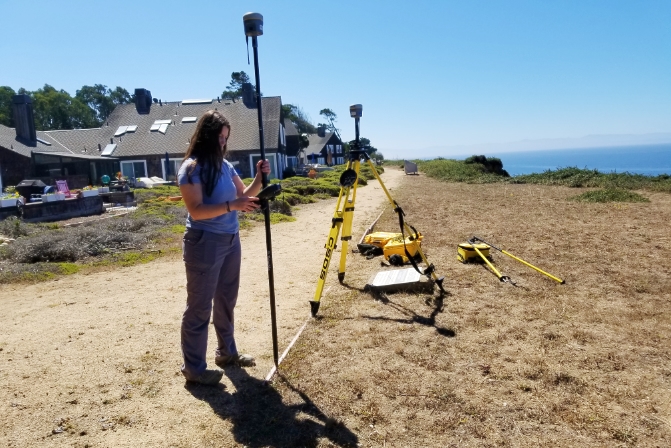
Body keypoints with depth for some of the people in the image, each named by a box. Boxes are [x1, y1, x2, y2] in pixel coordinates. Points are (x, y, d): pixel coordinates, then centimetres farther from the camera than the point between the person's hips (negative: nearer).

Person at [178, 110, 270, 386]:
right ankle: (193, 367, 12)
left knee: (226, 300, 17)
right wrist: (231, 206, -31)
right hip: (204, 242, -8)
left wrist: (259, 178, -4)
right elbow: (196, 211, -21)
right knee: (200, 306, 1)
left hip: (231, 240, 8)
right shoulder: (191, 168, -13)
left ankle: (226, 352, 32)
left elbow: (244, 195, 13)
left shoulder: (225, 165, 8)